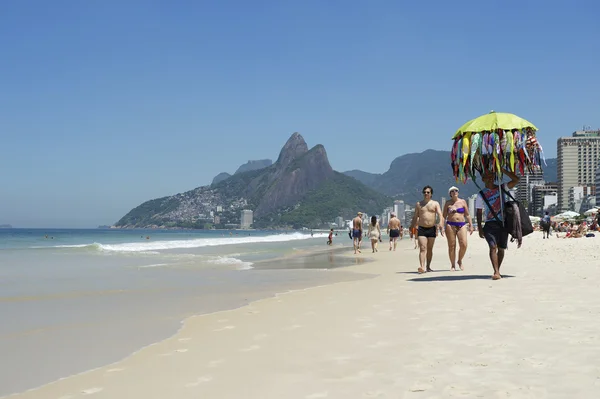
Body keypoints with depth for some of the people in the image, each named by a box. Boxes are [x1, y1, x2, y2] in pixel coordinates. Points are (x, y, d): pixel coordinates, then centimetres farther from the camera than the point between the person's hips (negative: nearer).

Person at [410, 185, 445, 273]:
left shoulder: (435, 203, 6)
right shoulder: (418, 204, 10)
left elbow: (440, 214, -7)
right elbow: (415, 217, 14)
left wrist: (441, 223, -26)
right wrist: (411, 229, 10)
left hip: (432, 229, 1)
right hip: (421, 229, -1)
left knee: (429, 249, 9)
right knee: (422, 248, -14)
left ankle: (428, 266, 23)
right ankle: (422, 267, -26)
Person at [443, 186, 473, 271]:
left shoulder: (462, 202, 10)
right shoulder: (448, 203, 8)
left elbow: (467, 215, 12)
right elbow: (444, 216, 9)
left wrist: (471, 225, 7)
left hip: (461, 225, 1)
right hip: (450, 225, -1)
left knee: (464, 245, -11)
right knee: (451, 246, -1)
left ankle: (460, 261, 13)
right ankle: (453, 265, 8)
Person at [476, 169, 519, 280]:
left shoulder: (501, 188, 8)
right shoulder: (481, 194, 5)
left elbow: (516, 179, -3)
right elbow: (479, 212, 5)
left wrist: (502, 170, -8)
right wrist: (480, 228, -2)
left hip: (503, 223, 2)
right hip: (490, 224, -2)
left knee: (501, 248, 8)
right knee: (493, 246, -18)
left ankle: (497, 270, 23)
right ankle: (496, 272, -26)